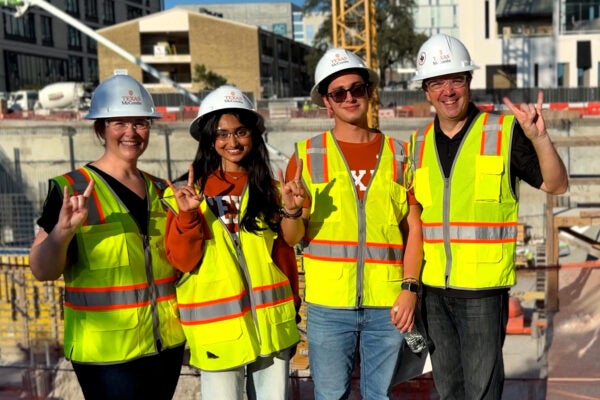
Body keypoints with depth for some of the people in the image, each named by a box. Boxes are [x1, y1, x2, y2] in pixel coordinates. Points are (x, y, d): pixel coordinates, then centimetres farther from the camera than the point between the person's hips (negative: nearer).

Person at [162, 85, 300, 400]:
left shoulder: (269, 189, 6)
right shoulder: (190, 192, -2)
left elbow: (284, 253, 10)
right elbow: (182, 260, -6)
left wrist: (291, 309, 12)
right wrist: (187, 216, -21)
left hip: (270, 321, 3)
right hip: (218, 326, -3)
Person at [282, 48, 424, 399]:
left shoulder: (398, 154, 6)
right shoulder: (308, 155, 1)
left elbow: (414, 228, 5)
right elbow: (292, 238, 0)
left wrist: (410, 288, -4)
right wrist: (294, 210, -21)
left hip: (388, 303, 2)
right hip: (328, 304, -1)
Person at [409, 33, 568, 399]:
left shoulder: (504, 131, -6)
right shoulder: (419, 143, 7)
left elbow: (556, 185, -7)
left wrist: (539, 138, -23)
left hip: (483, 288, -4)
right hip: (433, 288, 4)